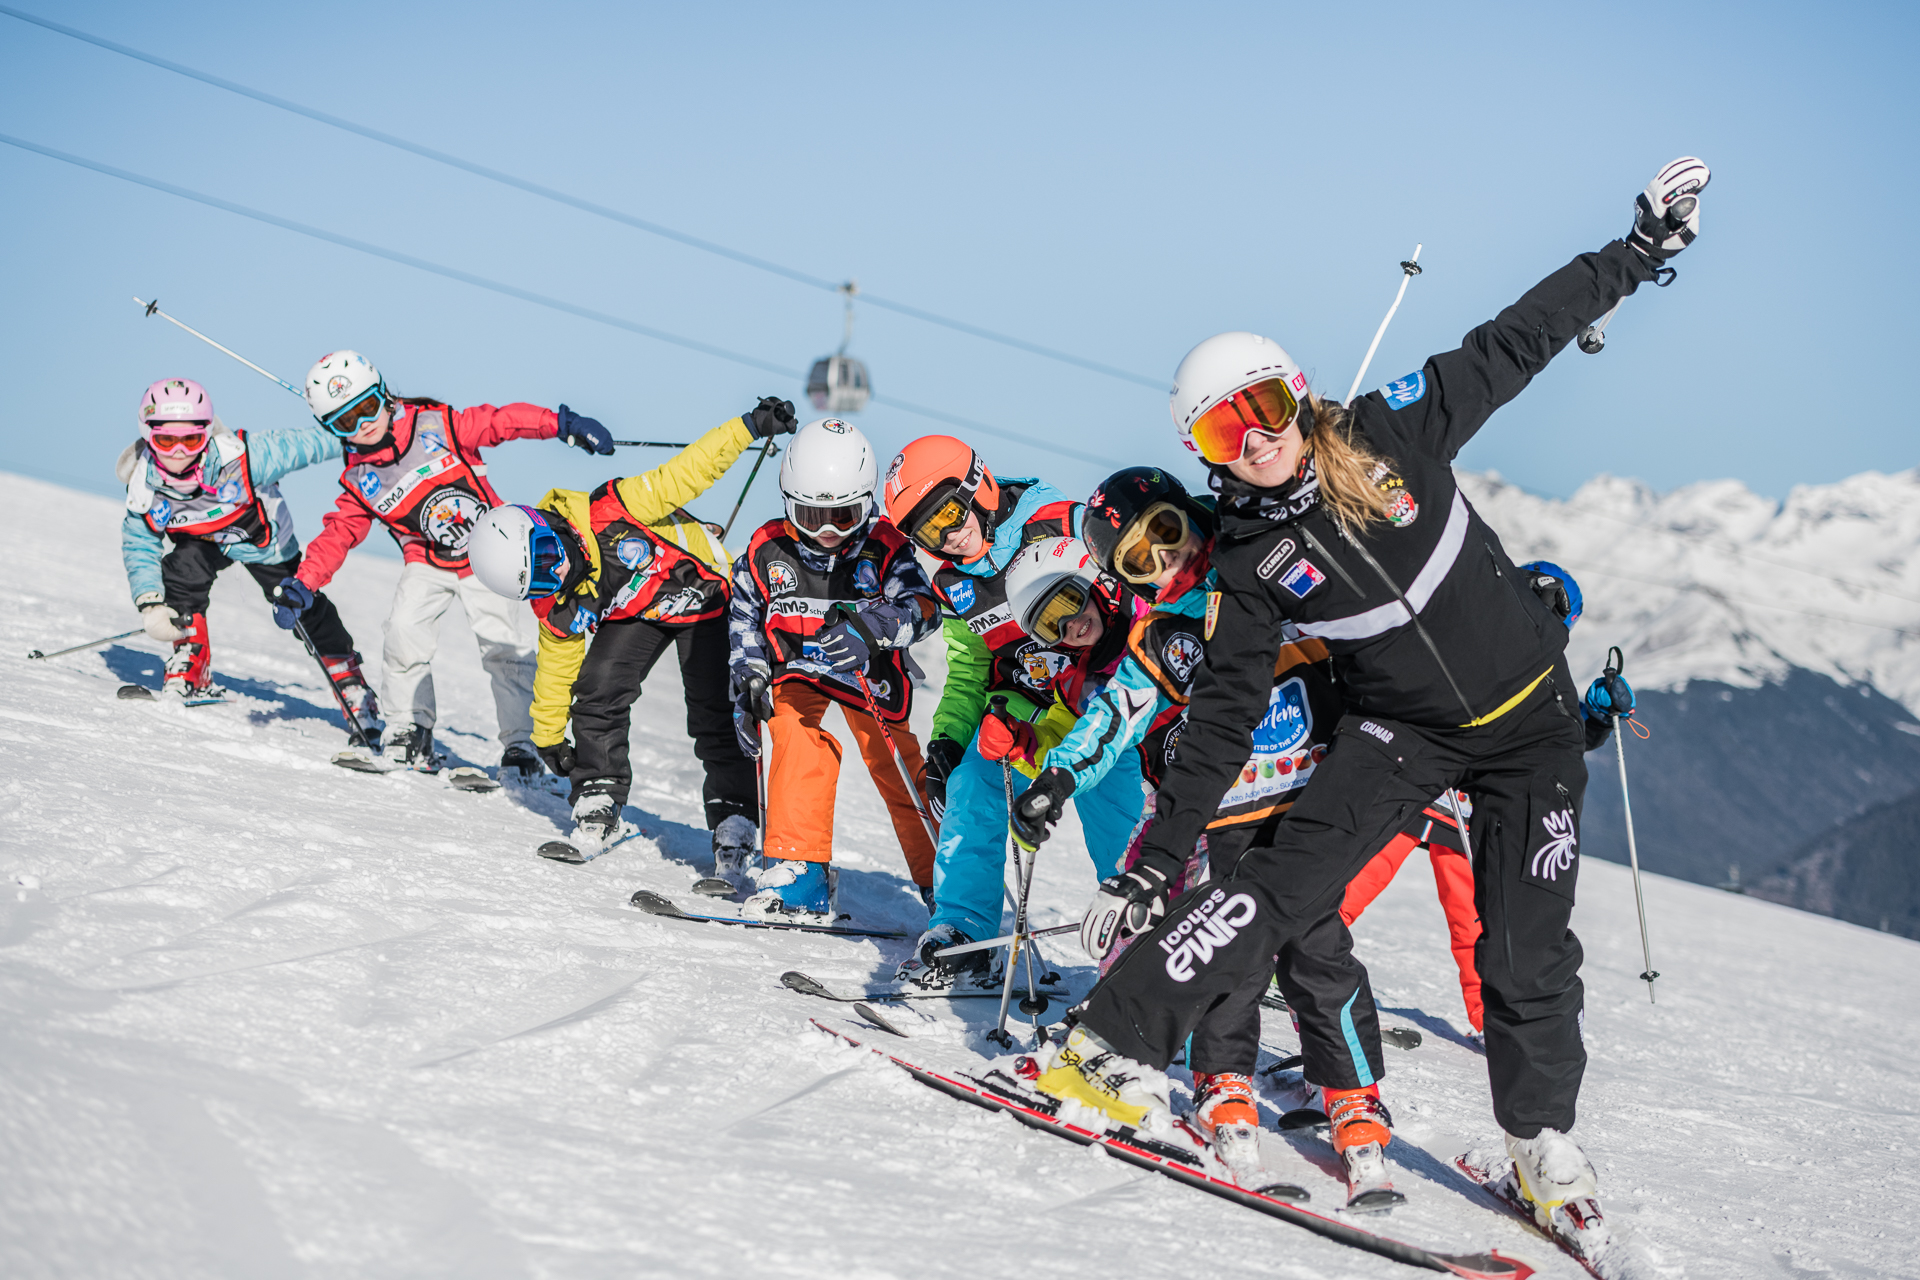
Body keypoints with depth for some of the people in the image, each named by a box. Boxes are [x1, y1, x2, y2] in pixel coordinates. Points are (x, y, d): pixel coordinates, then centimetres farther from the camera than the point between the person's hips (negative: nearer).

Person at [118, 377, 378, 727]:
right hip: (205, 541, 1)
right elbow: (139, 548, -15)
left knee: (304, 608, 2)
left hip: (263, 537, -1)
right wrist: (150, 605, -29)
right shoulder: (144, 489, -28)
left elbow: (300, 445, -29)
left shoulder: (237, 458, -39)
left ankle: (350, 681, 24)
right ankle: (190, 672, -15)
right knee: (183, 567, -29)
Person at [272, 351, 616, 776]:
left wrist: (562, 423, -18)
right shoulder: (360, 483, 0)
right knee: (405, 631, -19)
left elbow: (499, 422, -9)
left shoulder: (437, 425, -8)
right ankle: (413, 729, 0)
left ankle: (520, 743, -1)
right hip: (428, 565, 2)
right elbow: (337, 535, 2)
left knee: (506, 644, -12)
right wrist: (302, 584, -11)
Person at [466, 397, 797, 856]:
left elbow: (684, 475, -30)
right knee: (598, 687, -16)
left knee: (716, 712, -13)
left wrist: (749, 427, -38)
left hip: (704, 590, -4)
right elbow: (556, 664, 1)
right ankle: (598, 801, -4)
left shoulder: (609, 513, -32)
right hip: (635, 614, 4)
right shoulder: (557, 609, -15)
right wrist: (548, 735, 8)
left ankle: (733, 813, -3)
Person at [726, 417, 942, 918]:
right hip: (796, 668, 0)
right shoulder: (767, 549, -9)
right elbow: (744, 618, 6)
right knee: (799, 744, -26)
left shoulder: (884, 547, -15)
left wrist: (869, 624, -46)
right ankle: (800, 875, -25)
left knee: (896, 768, 3)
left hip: (869, 672, 0)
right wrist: (749, 681, -4)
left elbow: (923, 608, -27)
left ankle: (940, 880, 22)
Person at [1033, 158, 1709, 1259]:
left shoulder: (1391, 434, -10)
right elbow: (1224, 717, -7)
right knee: (1283, 885, -19)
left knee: (1529, 953, 1)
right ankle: (1116, 1046, -17)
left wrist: (1639, 251, 1)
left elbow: (1514, 346, -1)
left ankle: (1545, 1145, 23)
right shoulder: (1252, 568, -9)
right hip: (1404, 731, 0)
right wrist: (1159, 856, -10)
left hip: (1532, 720, 0)